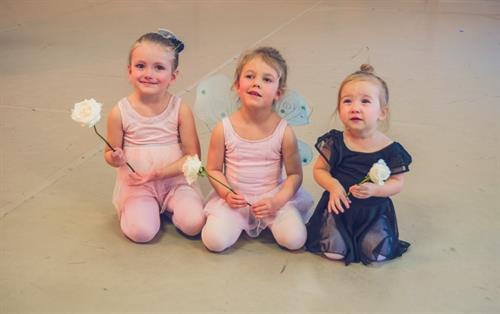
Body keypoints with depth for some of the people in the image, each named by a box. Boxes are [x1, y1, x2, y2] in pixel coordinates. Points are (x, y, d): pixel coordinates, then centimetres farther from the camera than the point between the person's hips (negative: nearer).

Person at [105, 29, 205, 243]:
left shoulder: (180, 110, -9)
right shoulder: (120, 112, -8)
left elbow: (193, 155, -8)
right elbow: (110, 154, 2)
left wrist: (159, 173, -20)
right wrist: (116, 158, -23)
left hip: (174, 181, 1)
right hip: (136, 184, 0)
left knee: (194, 223, -21)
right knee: (141, 232, -22)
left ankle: (168, 207, 10)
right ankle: (135, 208, 11)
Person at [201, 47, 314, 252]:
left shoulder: (283, 131, -10)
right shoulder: (224, 129, -9)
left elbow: (295, 174, -3)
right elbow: (213, 169, 0)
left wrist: (277, 201, -18)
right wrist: (227, 194, -17)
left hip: (273, 197, 0)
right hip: (234, 199, 0)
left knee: (294, 239, -20)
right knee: (214, 241, -21)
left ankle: (270, 221, 13)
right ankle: (239, 221, 12)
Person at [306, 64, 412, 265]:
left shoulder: (390, 149, -10)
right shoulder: (335, 142, -9)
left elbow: (398, 182, -4)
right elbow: (319, 169, 0)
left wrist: (374, 190, -23)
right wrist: (333, 185, -20)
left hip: (374, 210, 0)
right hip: (339, 205, 0)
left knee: (376, 254, -12)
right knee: (334, 252, -11)